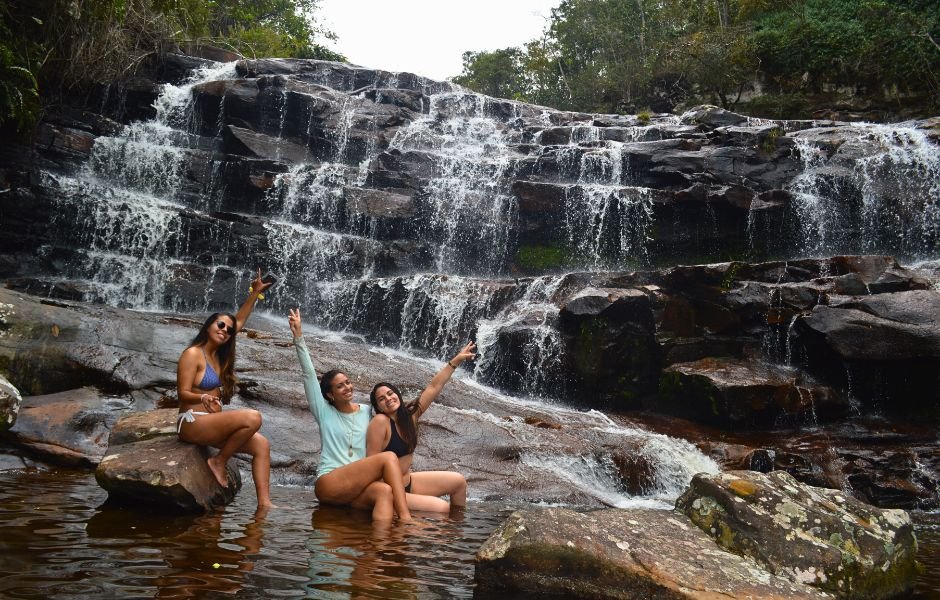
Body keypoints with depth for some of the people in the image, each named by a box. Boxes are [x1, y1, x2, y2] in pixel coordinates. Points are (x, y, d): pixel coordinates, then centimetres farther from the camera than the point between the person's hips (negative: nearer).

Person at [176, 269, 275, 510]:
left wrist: (255, 293, 20)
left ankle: (264, 502, -13)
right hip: (192, 422, -9)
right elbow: (183, 393, -15)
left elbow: (239, 321, 21)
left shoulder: (218, 354, 14)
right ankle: (218, 461, -12)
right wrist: (202, 398, -36)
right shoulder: (193, 354, -9)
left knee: (261, 445, -4)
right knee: (252, 417, -29)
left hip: (210, 424, 9)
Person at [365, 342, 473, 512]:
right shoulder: (380, 421, -21)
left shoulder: (409, 415, -1)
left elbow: (434, 387, 3)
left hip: (407, 482, 9)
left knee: (459, 481, 12)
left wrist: (456, 360, 5)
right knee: (441, 508, -20)